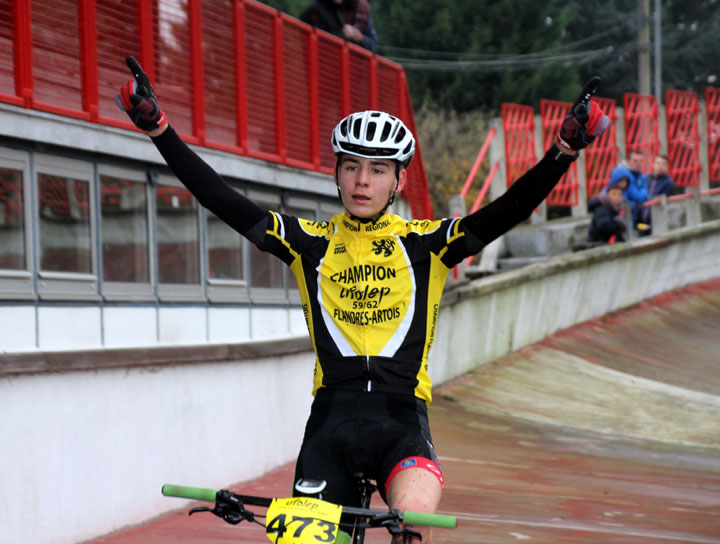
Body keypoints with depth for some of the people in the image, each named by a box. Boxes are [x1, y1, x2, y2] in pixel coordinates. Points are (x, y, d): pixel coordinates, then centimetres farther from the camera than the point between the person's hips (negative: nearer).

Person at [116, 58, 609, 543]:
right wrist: (159, 129, -5)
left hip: (400, 418, -2)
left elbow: (508, 211, -3)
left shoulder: (424, 243, 7)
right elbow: (224, 202, 3)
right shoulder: (310, 243, 10)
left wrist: (564, 151, -17)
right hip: (331, 417, 2)